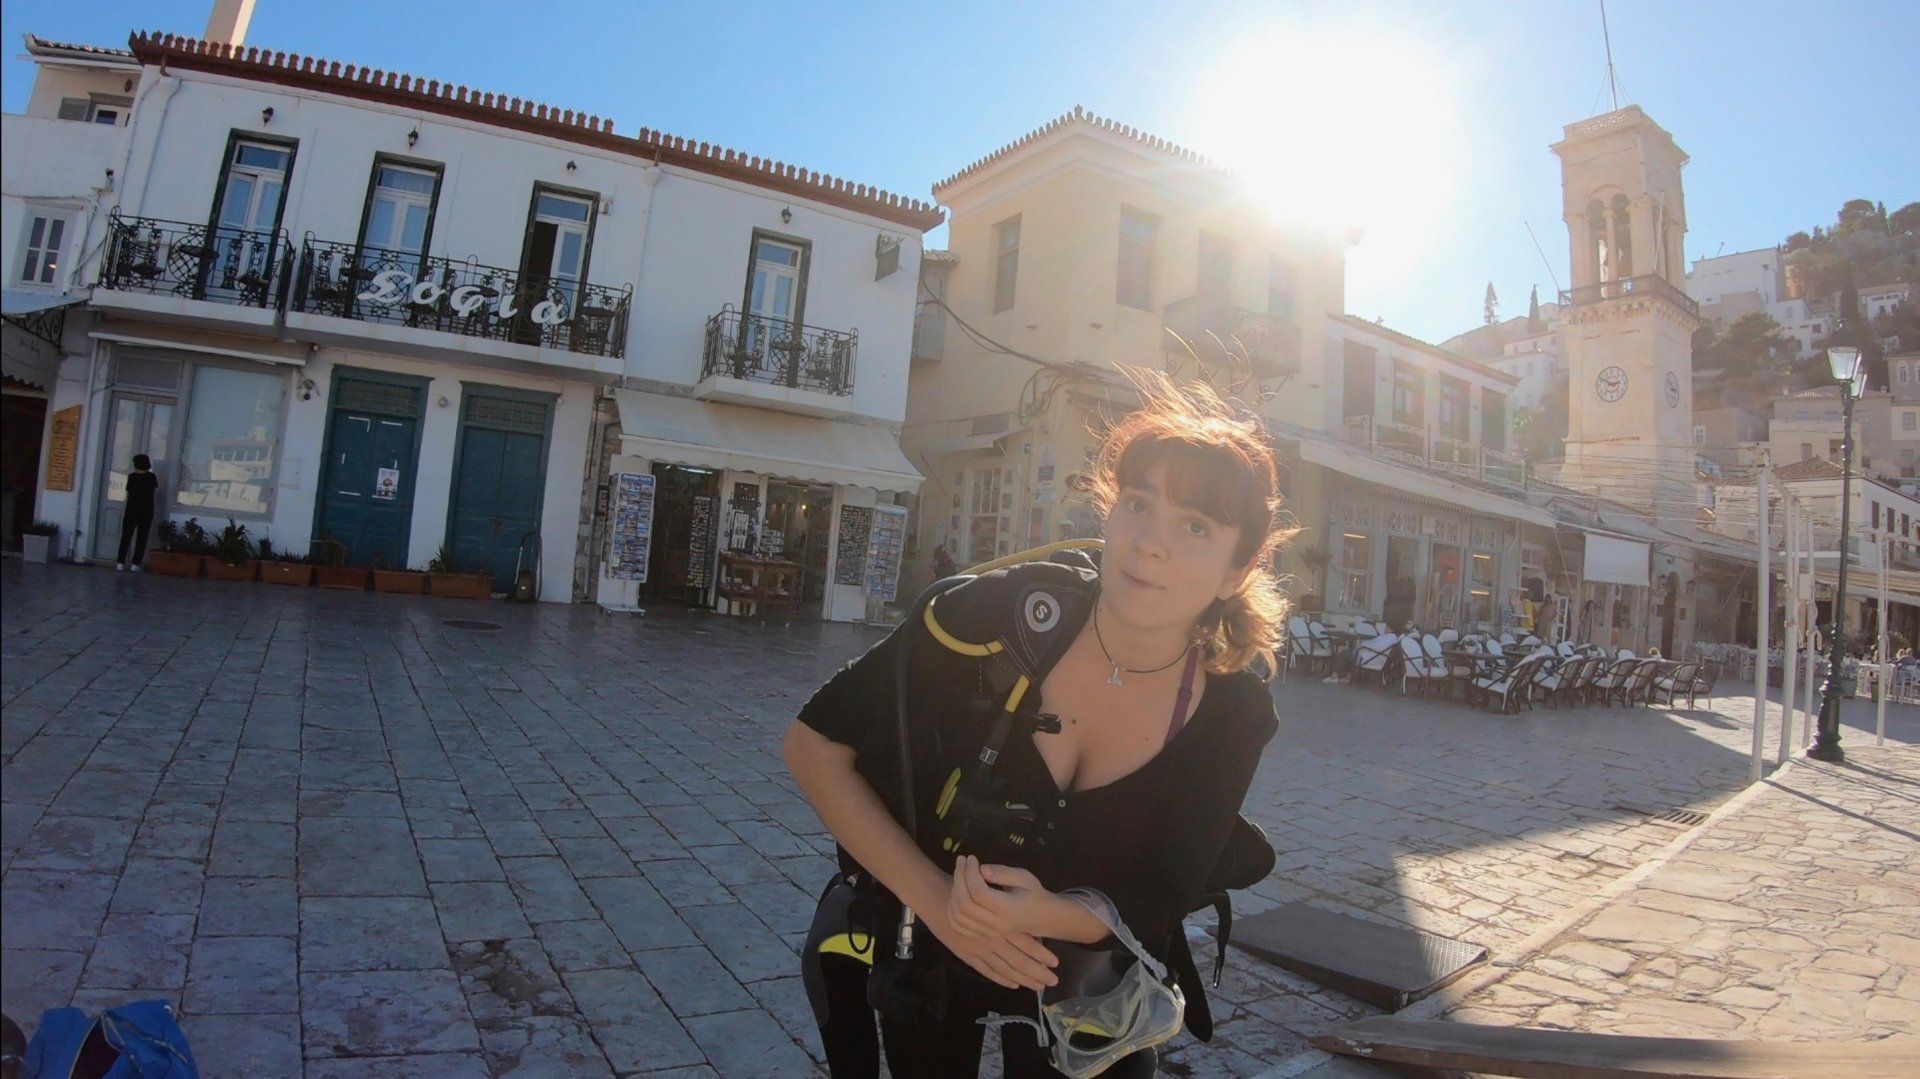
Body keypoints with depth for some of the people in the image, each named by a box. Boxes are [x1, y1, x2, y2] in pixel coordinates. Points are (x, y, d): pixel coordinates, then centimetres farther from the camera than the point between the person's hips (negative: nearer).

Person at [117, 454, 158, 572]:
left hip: (132, 511, -1)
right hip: (146, 512, 1)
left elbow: (128, 492, 5)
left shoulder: (132, 477, -5)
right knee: (141, 539, 3)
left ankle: (120, 563, 2)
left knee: (126, 537, 5)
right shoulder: (151, 477, -1)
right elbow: (156, 490, 16)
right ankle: (135, 564, 1)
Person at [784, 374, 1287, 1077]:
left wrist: (1046, 915, -33)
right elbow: (815, 747, -21)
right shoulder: (994, 616, -29)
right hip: (922, 949, 0)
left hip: (1082, 967, 1)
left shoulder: (1234, 712, -22)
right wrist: (935, 901, -27)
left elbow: (1159, 902, -13)